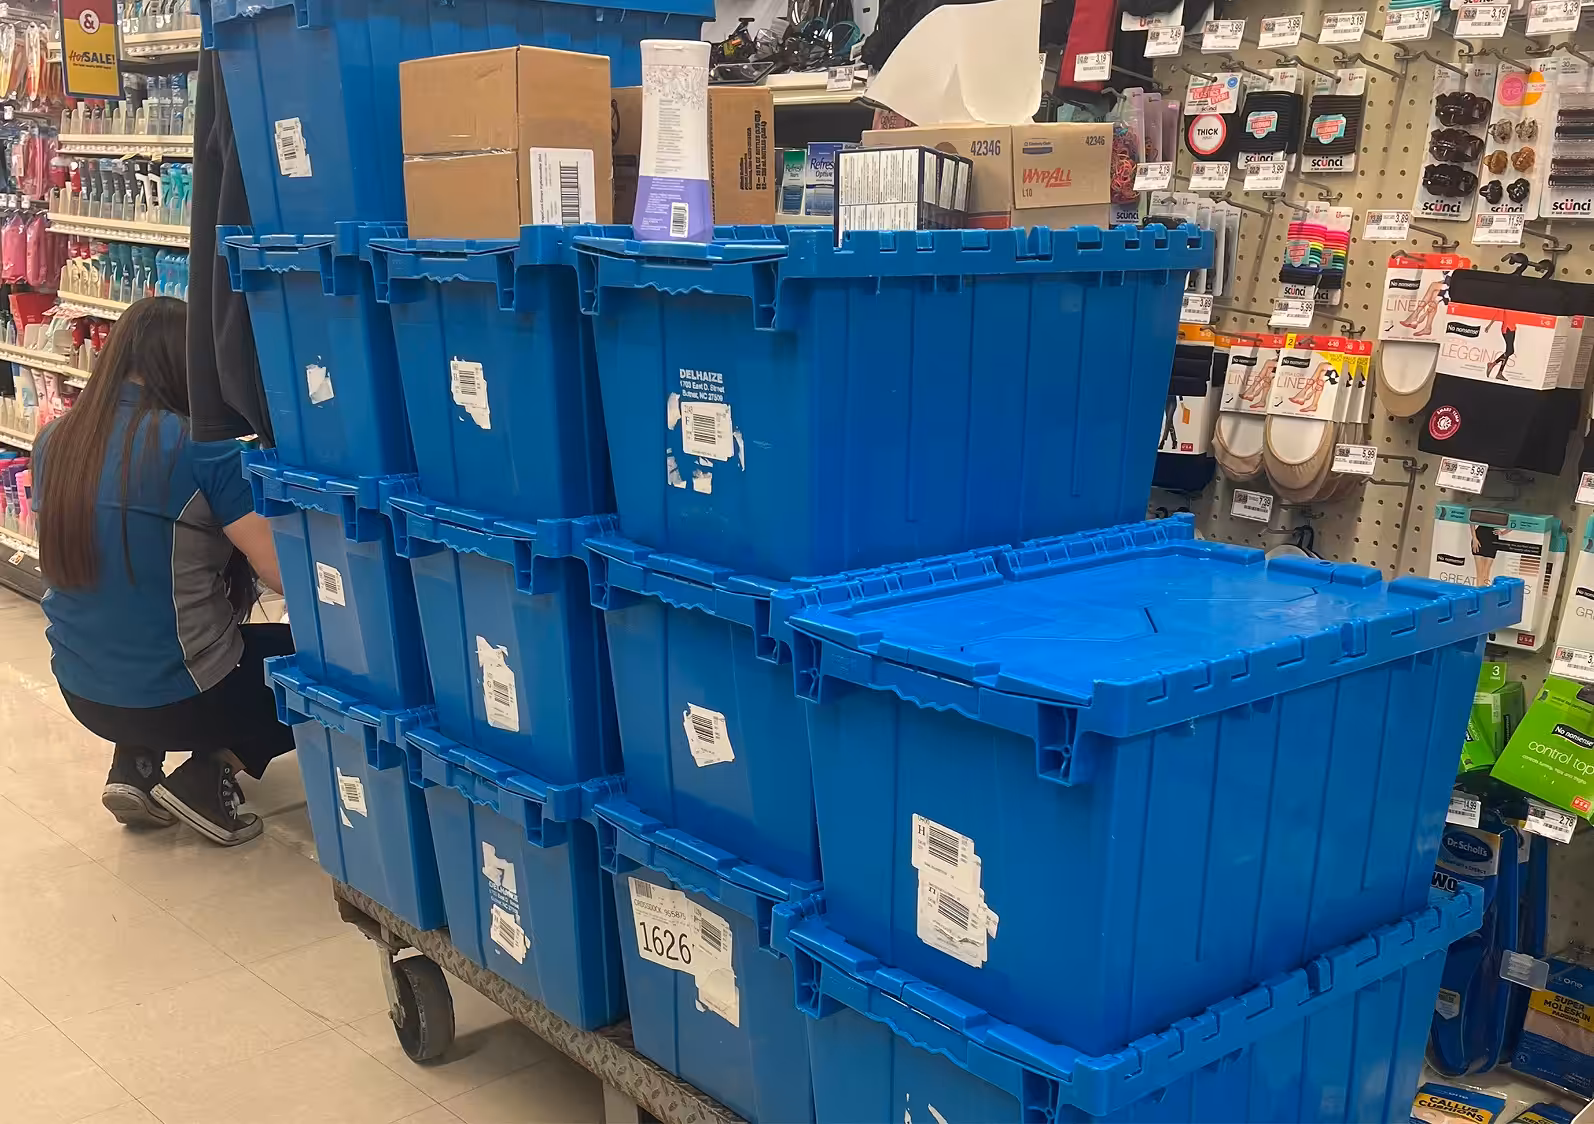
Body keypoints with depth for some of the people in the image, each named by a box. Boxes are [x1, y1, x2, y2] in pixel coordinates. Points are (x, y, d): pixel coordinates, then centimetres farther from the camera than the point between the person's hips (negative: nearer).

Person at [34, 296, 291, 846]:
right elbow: (284, 573, -19)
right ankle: (206, 778, 2)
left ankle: (134, 768, 16)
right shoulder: (202, 448, -18)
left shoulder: (55, 440, 1)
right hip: (177, 698, -6)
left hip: (82, 693, 6)